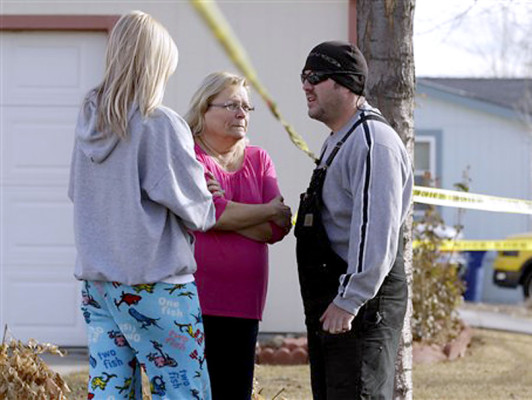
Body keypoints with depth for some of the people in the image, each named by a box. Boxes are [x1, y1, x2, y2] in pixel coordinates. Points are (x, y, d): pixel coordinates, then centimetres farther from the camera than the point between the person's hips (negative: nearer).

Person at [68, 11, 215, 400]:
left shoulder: (89, 121, 8)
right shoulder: (161, 124, -13)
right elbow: (197, 212, -10)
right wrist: (210, 210, 11)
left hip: (97, 278, 7)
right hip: (153, 281, -7)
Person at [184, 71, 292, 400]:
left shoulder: (259, 160, 14)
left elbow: (277, 229, 2)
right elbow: (211, 213, -16)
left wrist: (226, 211, -11)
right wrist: (269, 211, -3)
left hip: (243, 302, 5)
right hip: (192, 300, -5)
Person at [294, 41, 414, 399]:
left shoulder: (373, 142, -16)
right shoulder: (338, 141, 19)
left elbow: (376, 231, -25)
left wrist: (348, 301, -26)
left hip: (362, 303, -11)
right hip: (331, 303, 11)